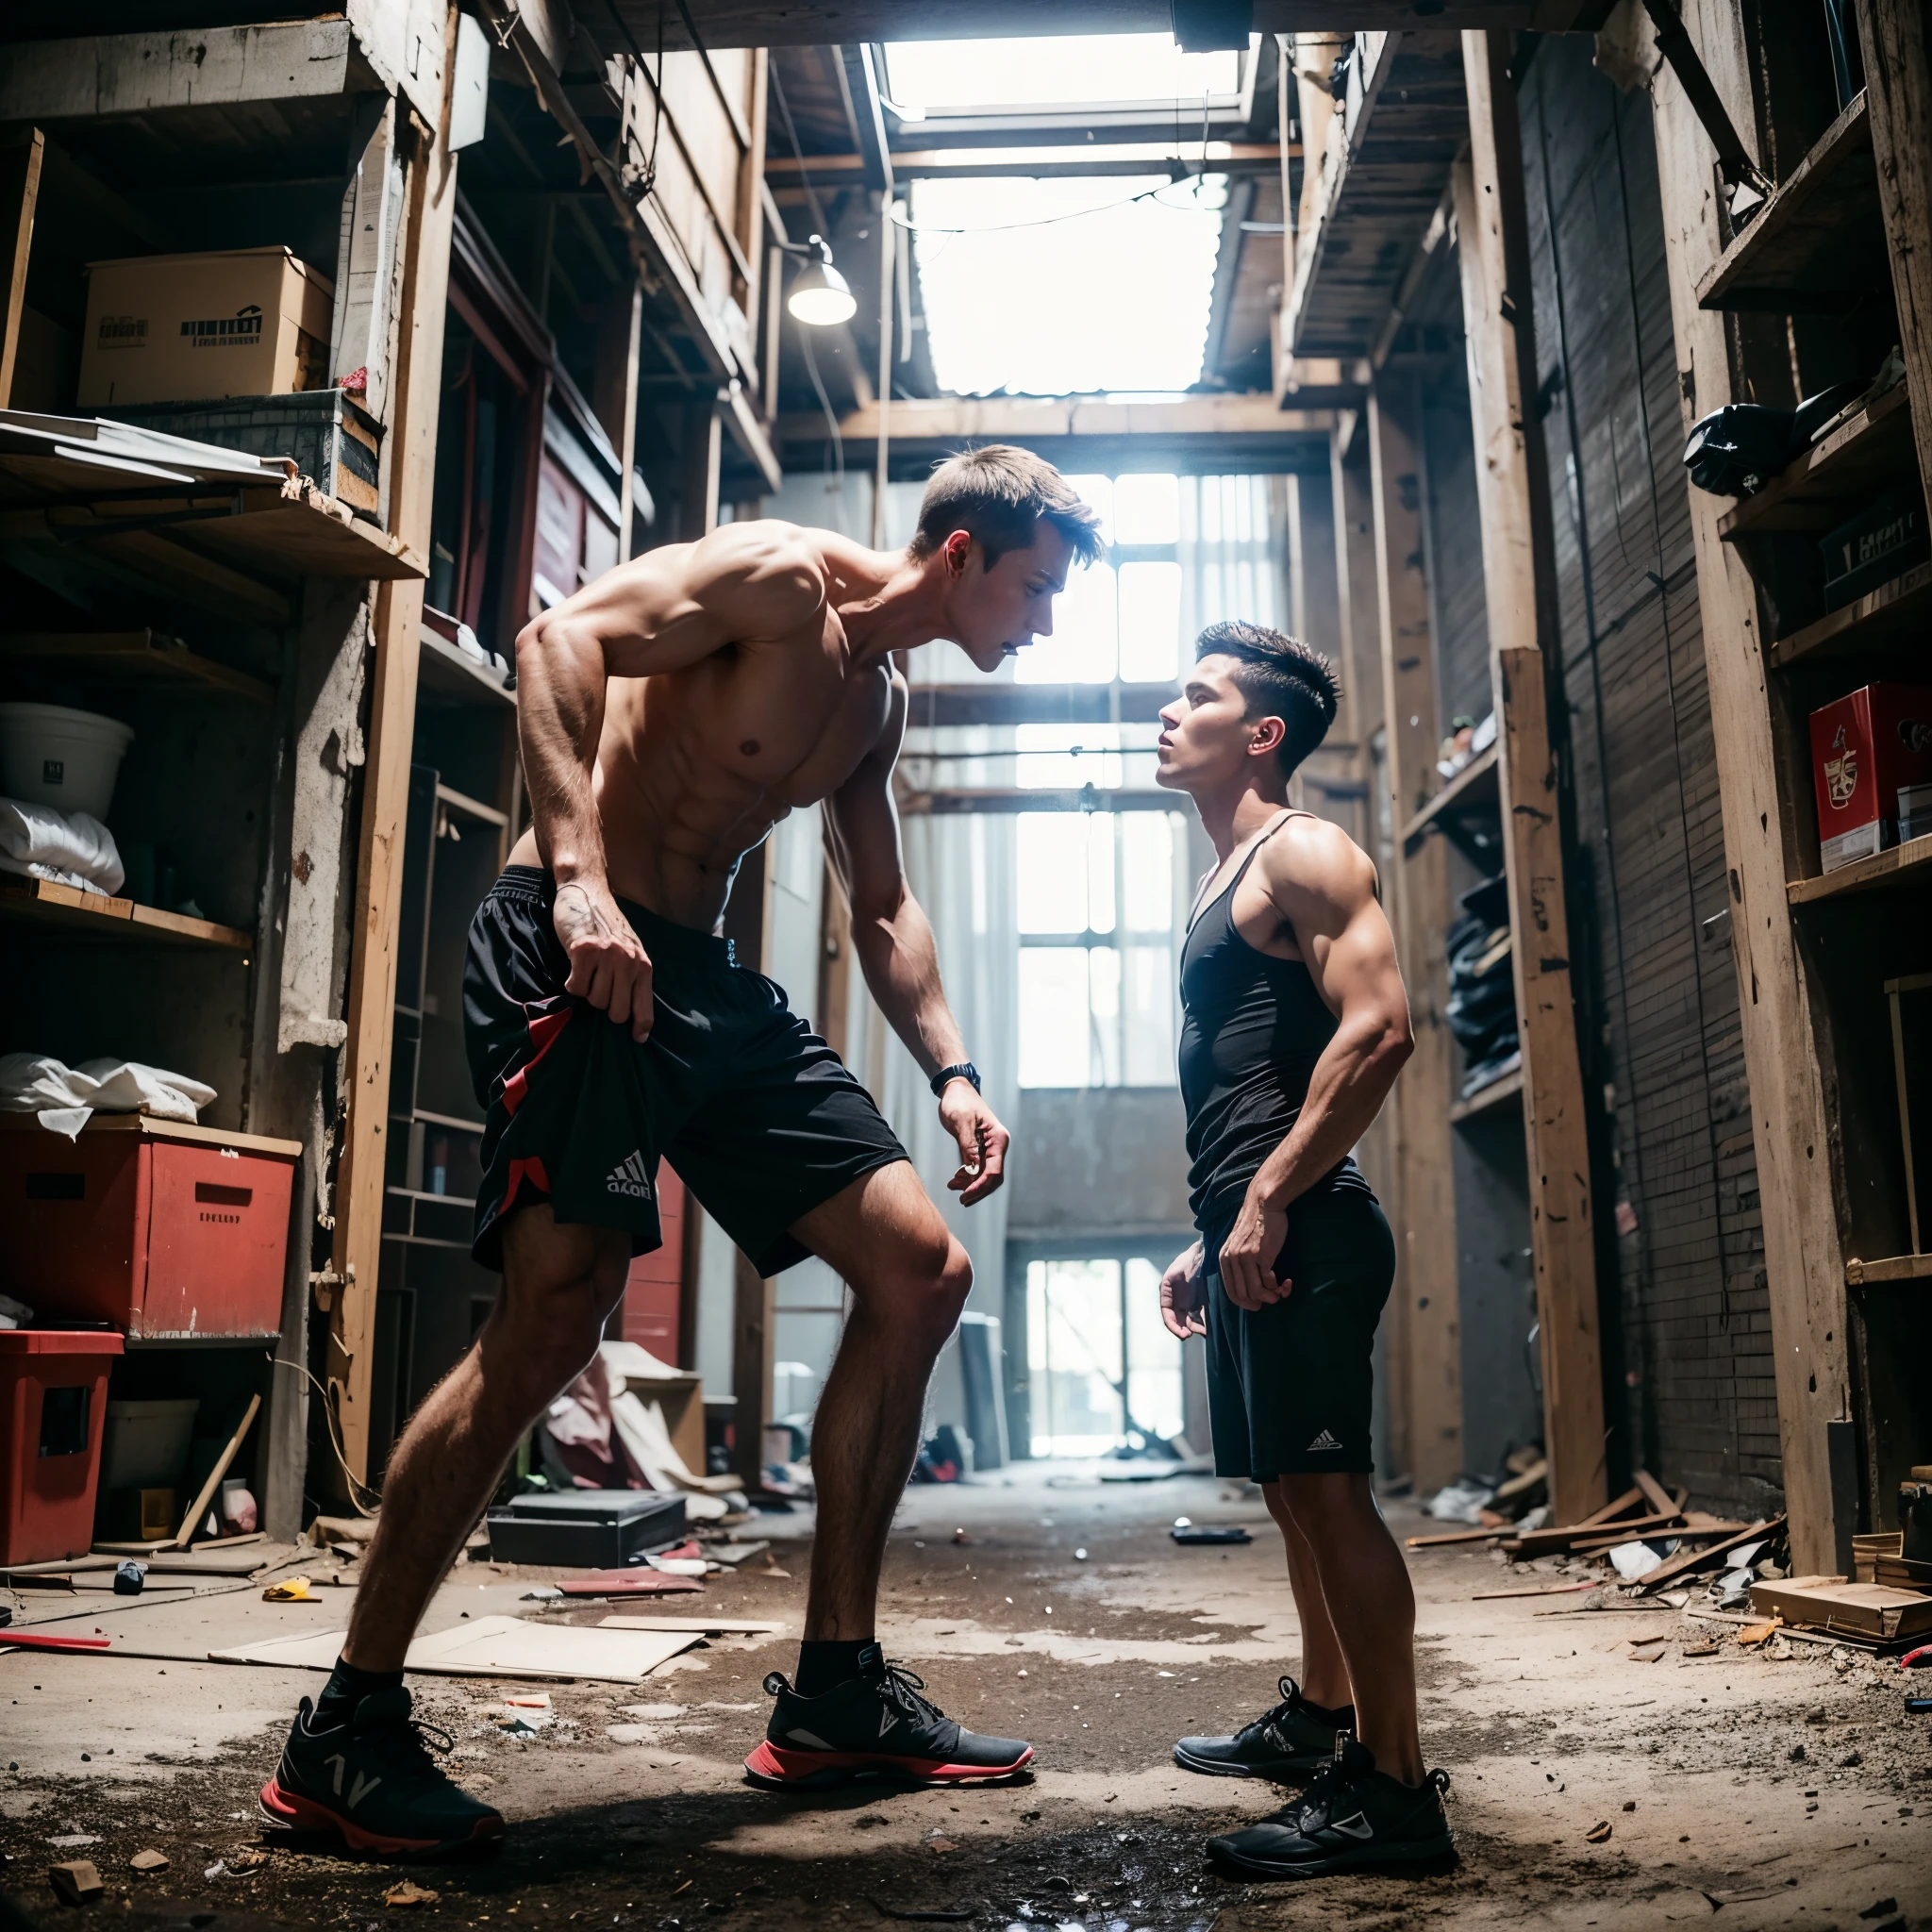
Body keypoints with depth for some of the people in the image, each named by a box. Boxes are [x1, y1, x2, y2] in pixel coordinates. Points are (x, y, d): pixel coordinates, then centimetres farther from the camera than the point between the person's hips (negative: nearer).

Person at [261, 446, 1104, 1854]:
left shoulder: (883, 698, 20)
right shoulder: (782, 577, -6)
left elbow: (884, 909, 25)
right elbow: (561, 640, -18)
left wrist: (950, 1072, 12)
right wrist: (580, 873, -30)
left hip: (712, 983, 9)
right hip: (580, 949, -9)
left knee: (923, 1272, 1)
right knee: (552, 1325, -16)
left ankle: (835, 1691, 9)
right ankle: (347, 1729, 3)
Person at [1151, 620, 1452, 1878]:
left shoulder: (1303, 853, -6)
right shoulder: (1229, 880, 24)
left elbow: (1379, 1030, -19)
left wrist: (1269, 1201, -23)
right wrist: (1212, 1236, 22)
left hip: (1300, 1229, -10)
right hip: (1256, 1232, 10)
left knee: (1325, 1487, -9)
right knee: (1298, 1487, 18)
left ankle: (1393, 1789, -1)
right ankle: (1320, 1720, 31)